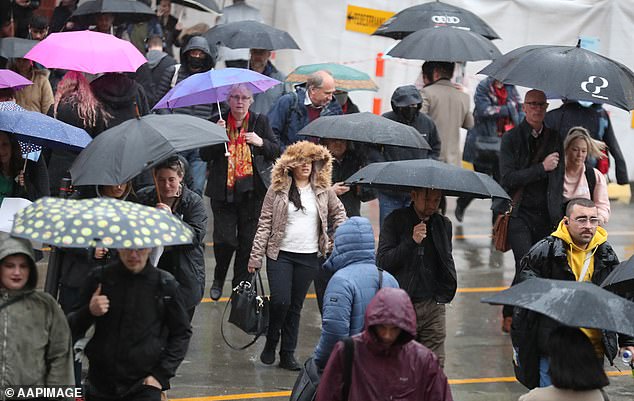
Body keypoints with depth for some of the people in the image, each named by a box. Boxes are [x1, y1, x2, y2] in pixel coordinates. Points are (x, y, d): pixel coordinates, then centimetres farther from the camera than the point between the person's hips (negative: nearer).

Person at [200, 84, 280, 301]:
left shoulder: (260, 122, 6)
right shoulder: (218, 122, 4)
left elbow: (276, 152, 3)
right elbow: (204, 155, 1)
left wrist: (261, 142, -16)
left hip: (251, 191, 1)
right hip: (223, 191, -1)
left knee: (247, 240, 3)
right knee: (224, 239, -6)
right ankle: (218, 279, 19)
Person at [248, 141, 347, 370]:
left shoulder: (323, 191, 4)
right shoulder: (277, 190, -2)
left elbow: (339, 213, 21)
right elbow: (264, 224, -2)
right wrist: (255, 258, -5)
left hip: (309, 257, 2)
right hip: (280, 254, -2)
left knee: (296, 306, 7)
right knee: (280, 301, -12)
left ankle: (288, 354, 13)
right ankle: (271, 343, 13)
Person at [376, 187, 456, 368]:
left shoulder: (443, 224, 12)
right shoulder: (395, 221, -2)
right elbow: (382, 261, -10)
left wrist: (447, 289, 12)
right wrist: (411, 241, -19)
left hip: (433, 306, 4)